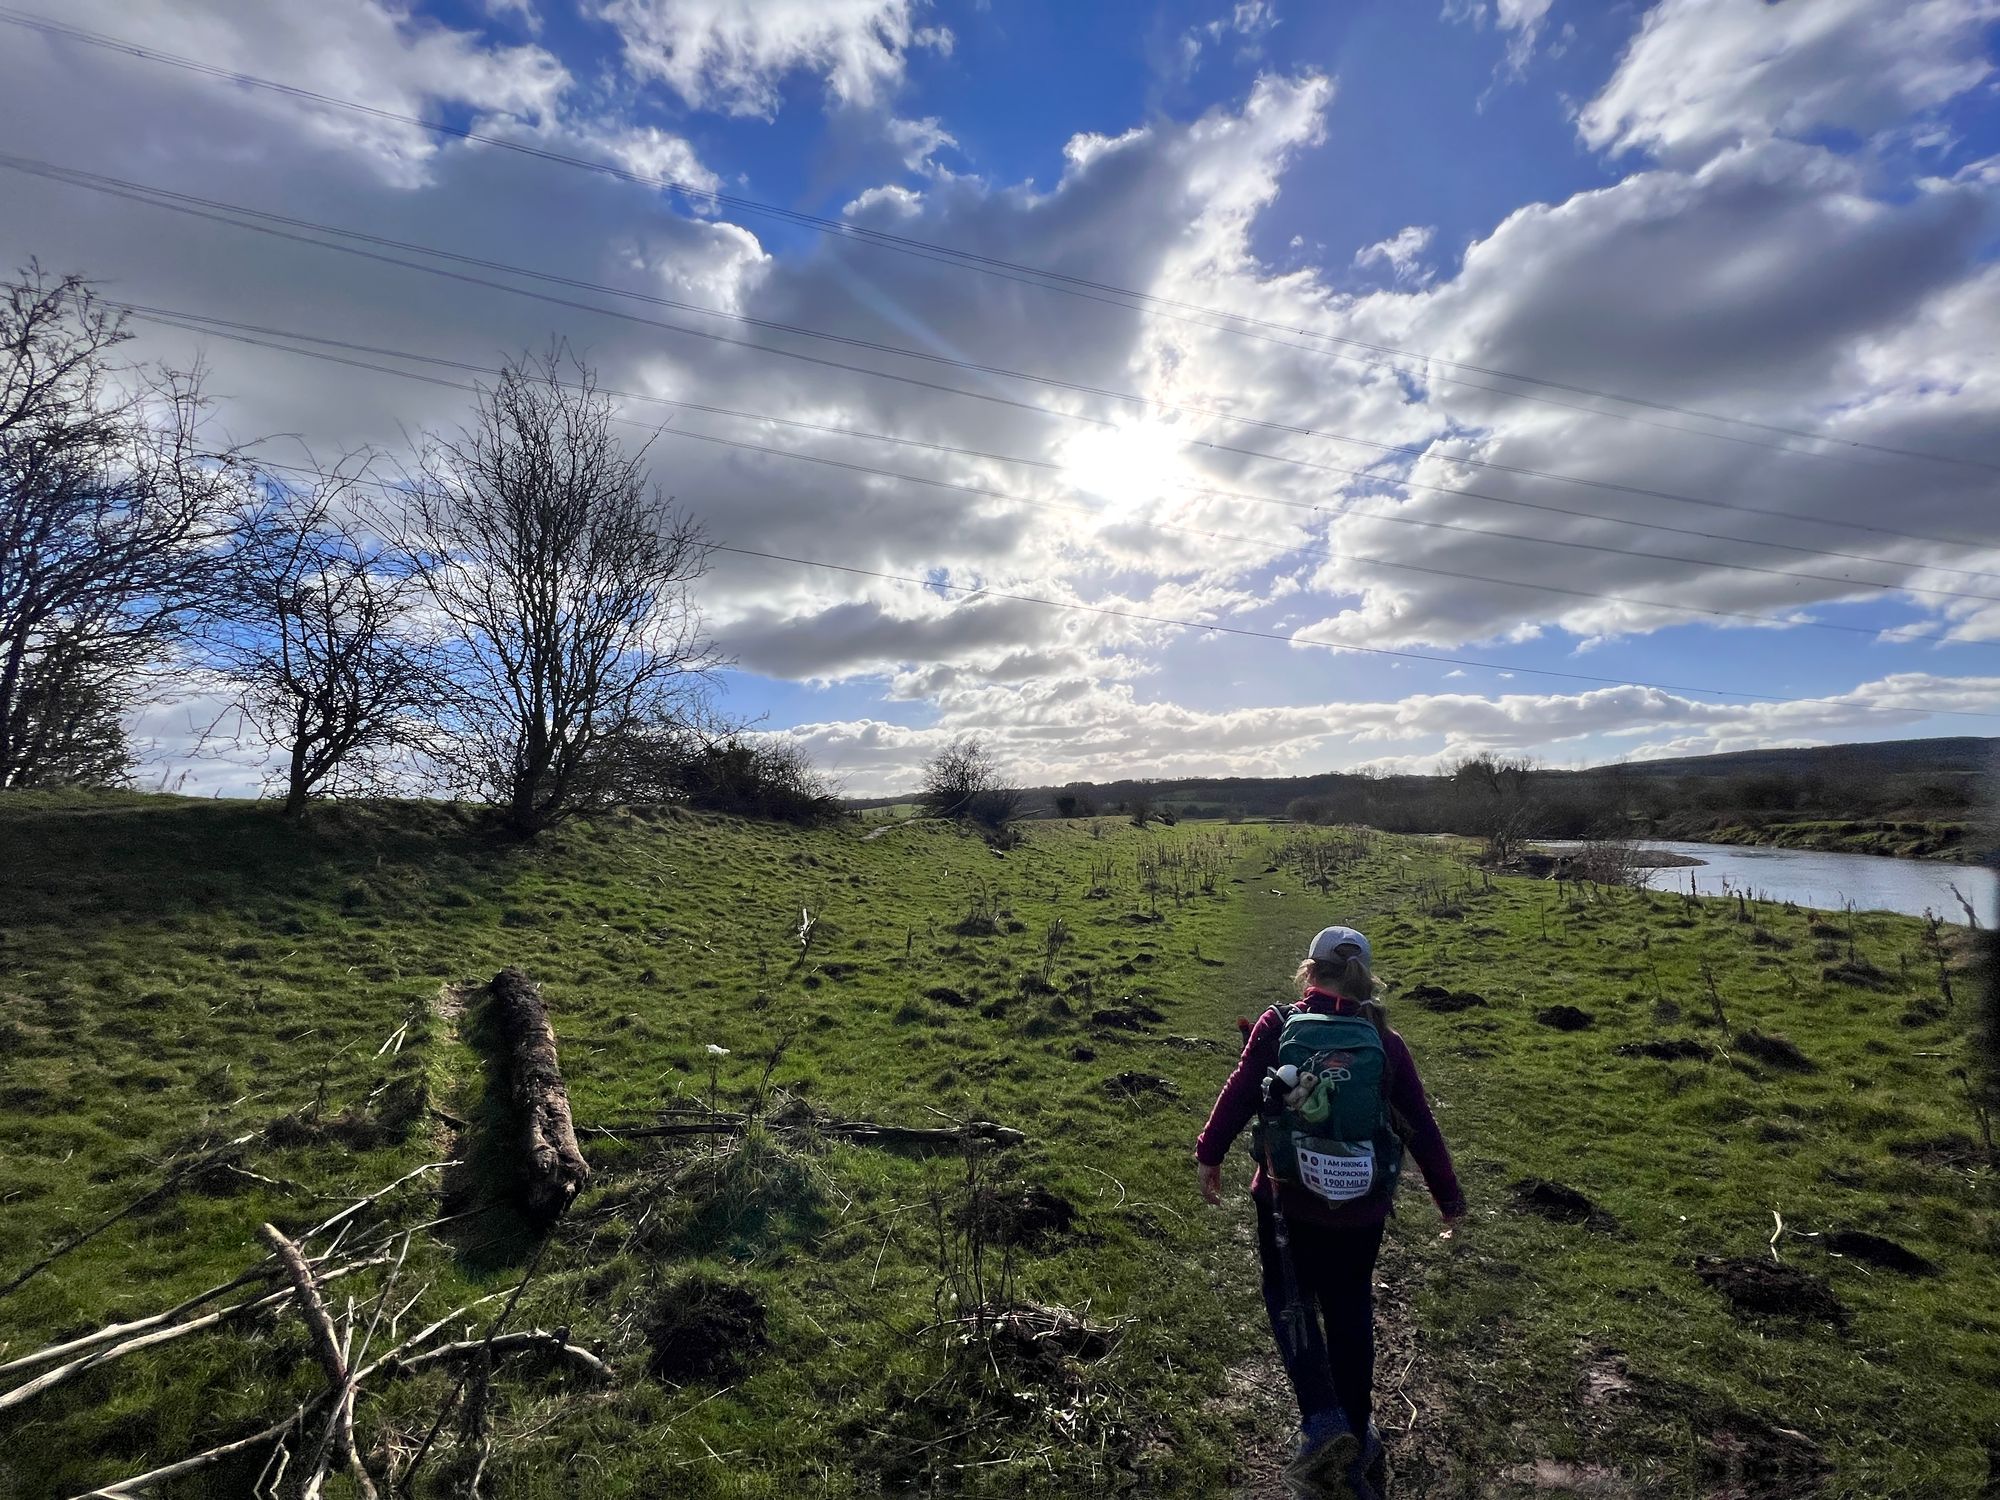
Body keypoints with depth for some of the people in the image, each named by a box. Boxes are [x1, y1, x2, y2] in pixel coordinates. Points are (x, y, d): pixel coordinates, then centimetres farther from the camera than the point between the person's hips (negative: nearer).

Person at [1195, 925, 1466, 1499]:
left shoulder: (1279, 1025, -9)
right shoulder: (1386, 1042, -3)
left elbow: (1239, 1093, -10)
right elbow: (1421, 1126, 1)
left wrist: (1209, 1155, 2)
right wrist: (1449, 1196, 15)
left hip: (1288, 1198, -2)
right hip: (1361, 1206, 3)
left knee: (1289, 1301, 19)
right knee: (1351, 1315, 22)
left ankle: (1322, 1421, 3)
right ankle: (1356, 1438, 36)